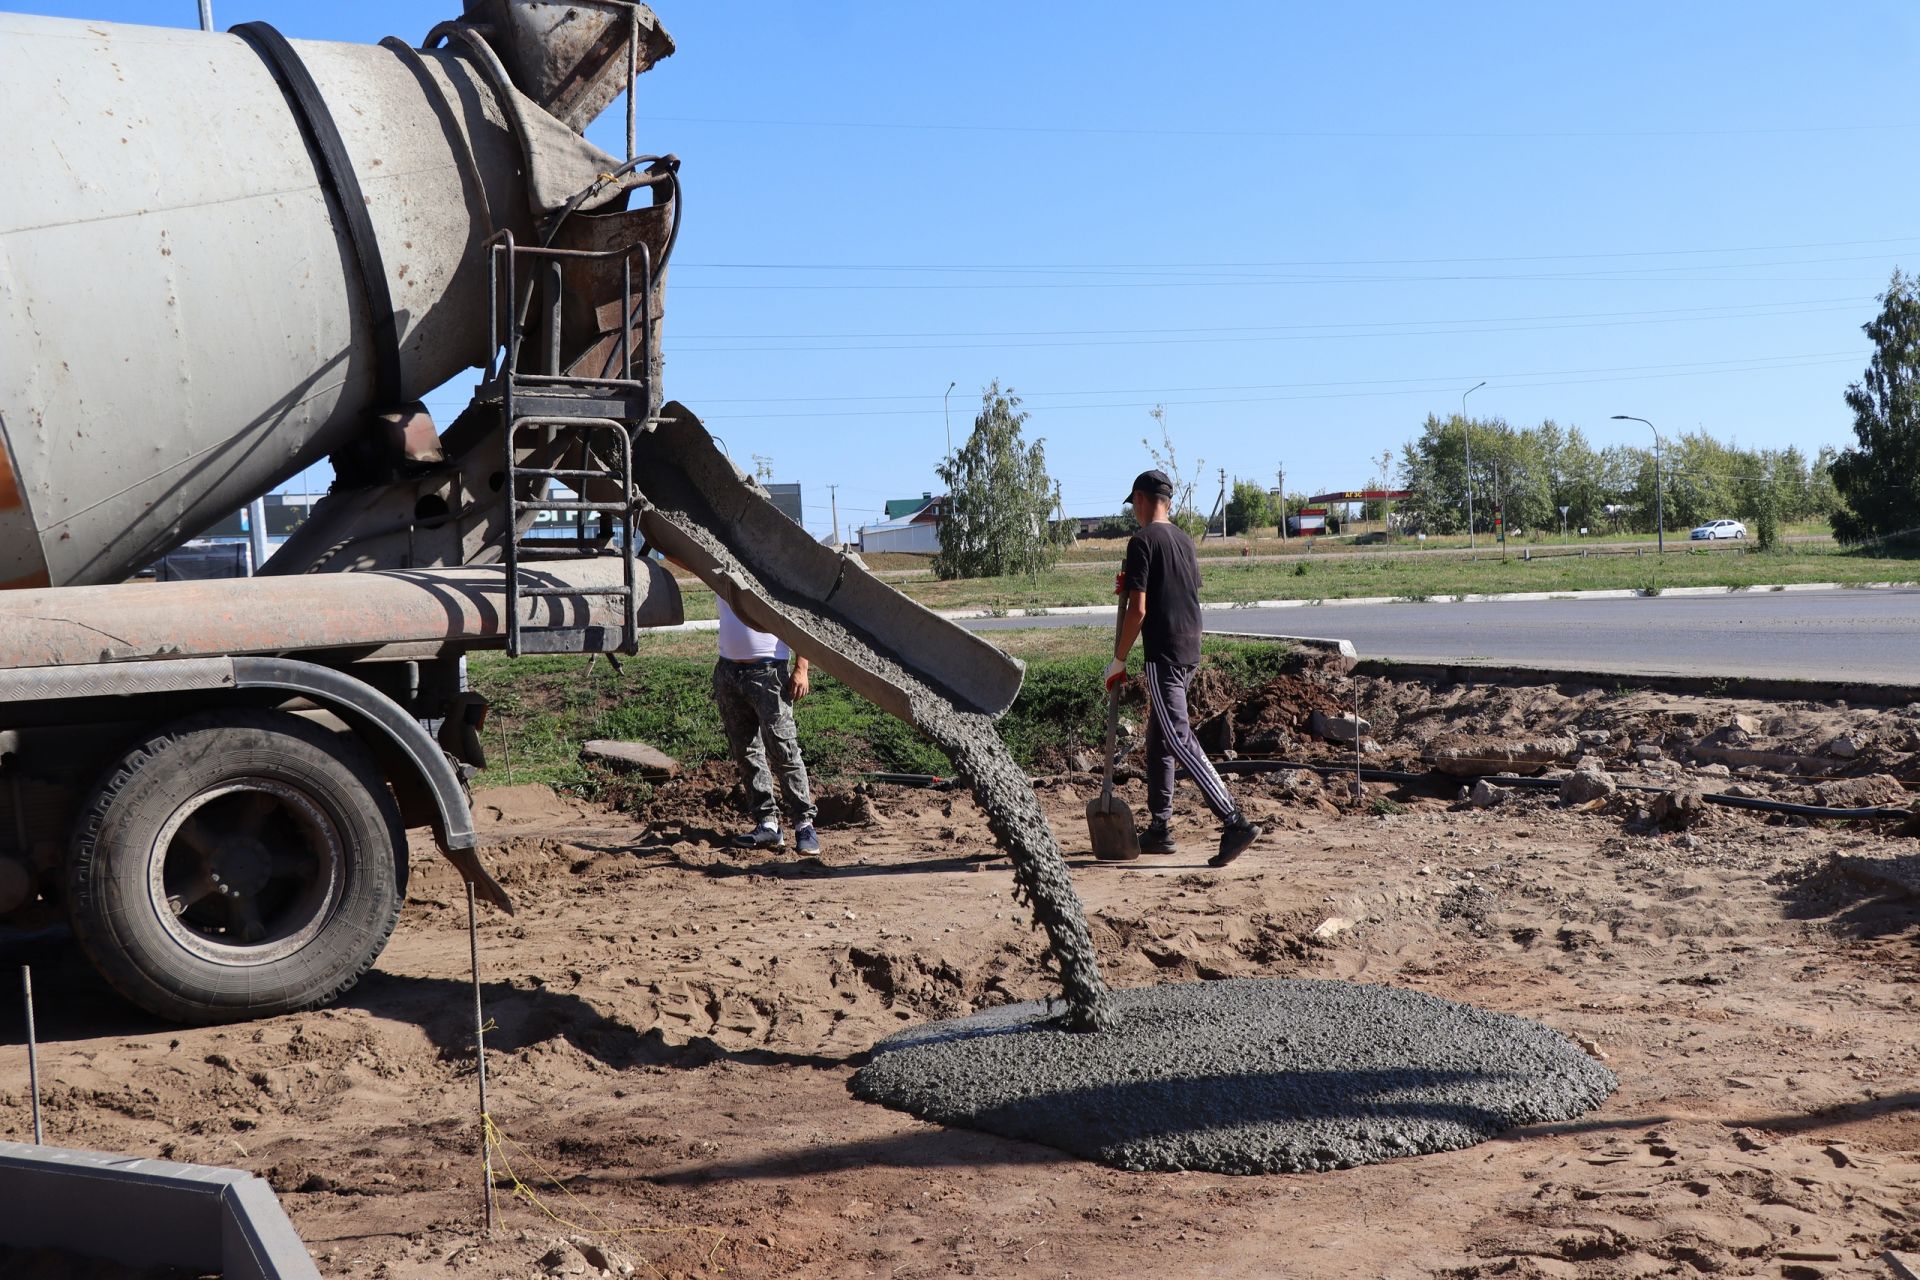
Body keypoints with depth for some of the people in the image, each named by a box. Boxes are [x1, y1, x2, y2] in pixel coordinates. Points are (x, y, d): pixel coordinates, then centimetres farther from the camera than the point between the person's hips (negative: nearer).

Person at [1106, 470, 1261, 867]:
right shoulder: (1185, 540, 15)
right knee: (1158, 738, 17)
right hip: (1191, 649, 9)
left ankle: (1234, 822, -20)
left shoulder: (1142, 541, -10)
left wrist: (1118, 661, -8)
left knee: (1179, 740, -11)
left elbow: (1138, 610, -16)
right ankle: (1158, 829, 22)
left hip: (1163, 652, -9)